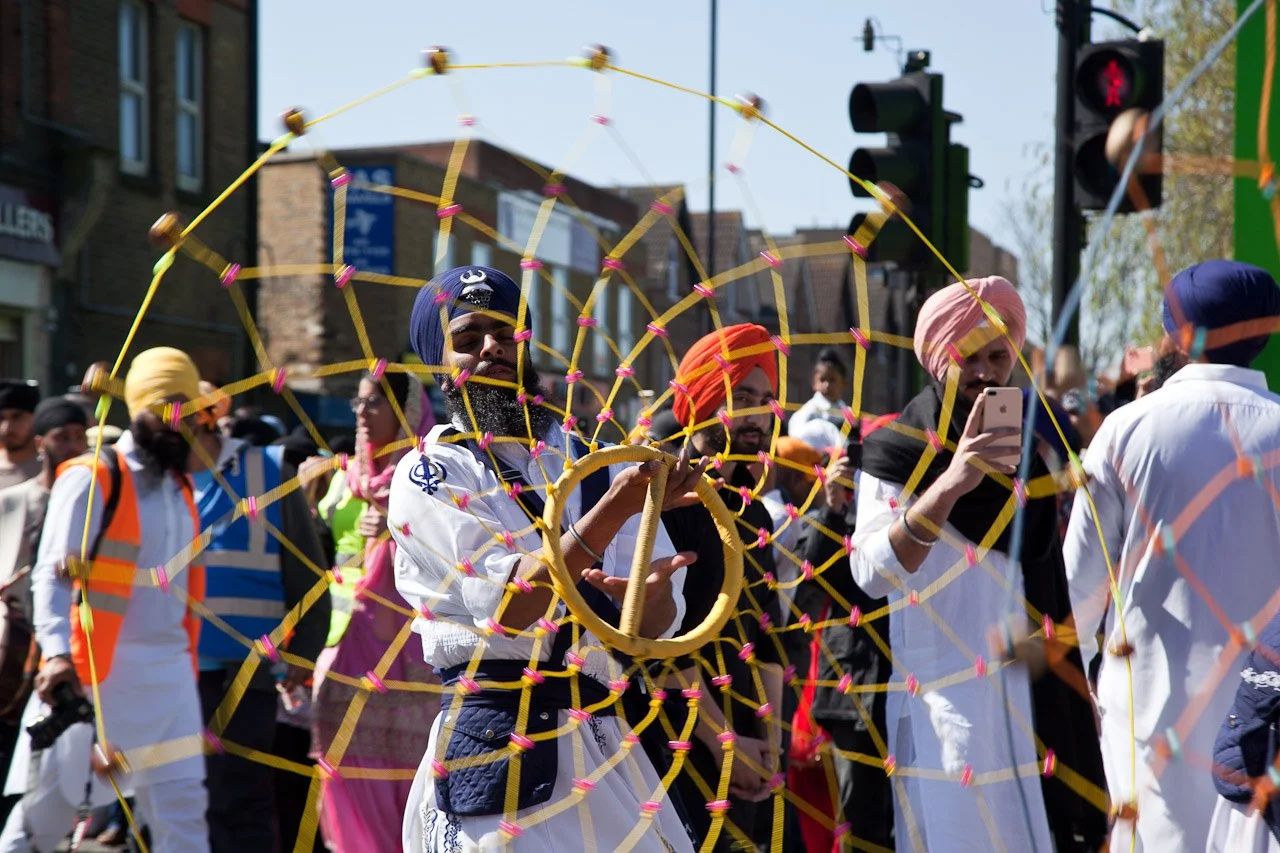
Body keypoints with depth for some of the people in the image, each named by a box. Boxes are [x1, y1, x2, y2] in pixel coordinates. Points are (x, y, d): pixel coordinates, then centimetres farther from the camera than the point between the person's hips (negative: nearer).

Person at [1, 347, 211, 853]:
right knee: (45, 811, 3)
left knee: (183, 809, 2)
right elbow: (52, 576, -13)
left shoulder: (181, 489, 15)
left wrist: (187, 660, 14)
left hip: (169, 674, 6)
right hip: (94, 674, -6)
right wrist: (57, 652, -26)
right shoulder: (92, 479, -6)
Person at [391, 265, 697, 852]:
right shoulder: (430, 475, -2)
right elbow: (508, 607, -16)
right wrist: (615, 507, -24)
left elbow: (657, 626, 3)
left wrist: (650, 593, -21)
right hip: (494, 753, -4)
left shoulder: (598, 466, 11)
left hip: (606, 747, 4)